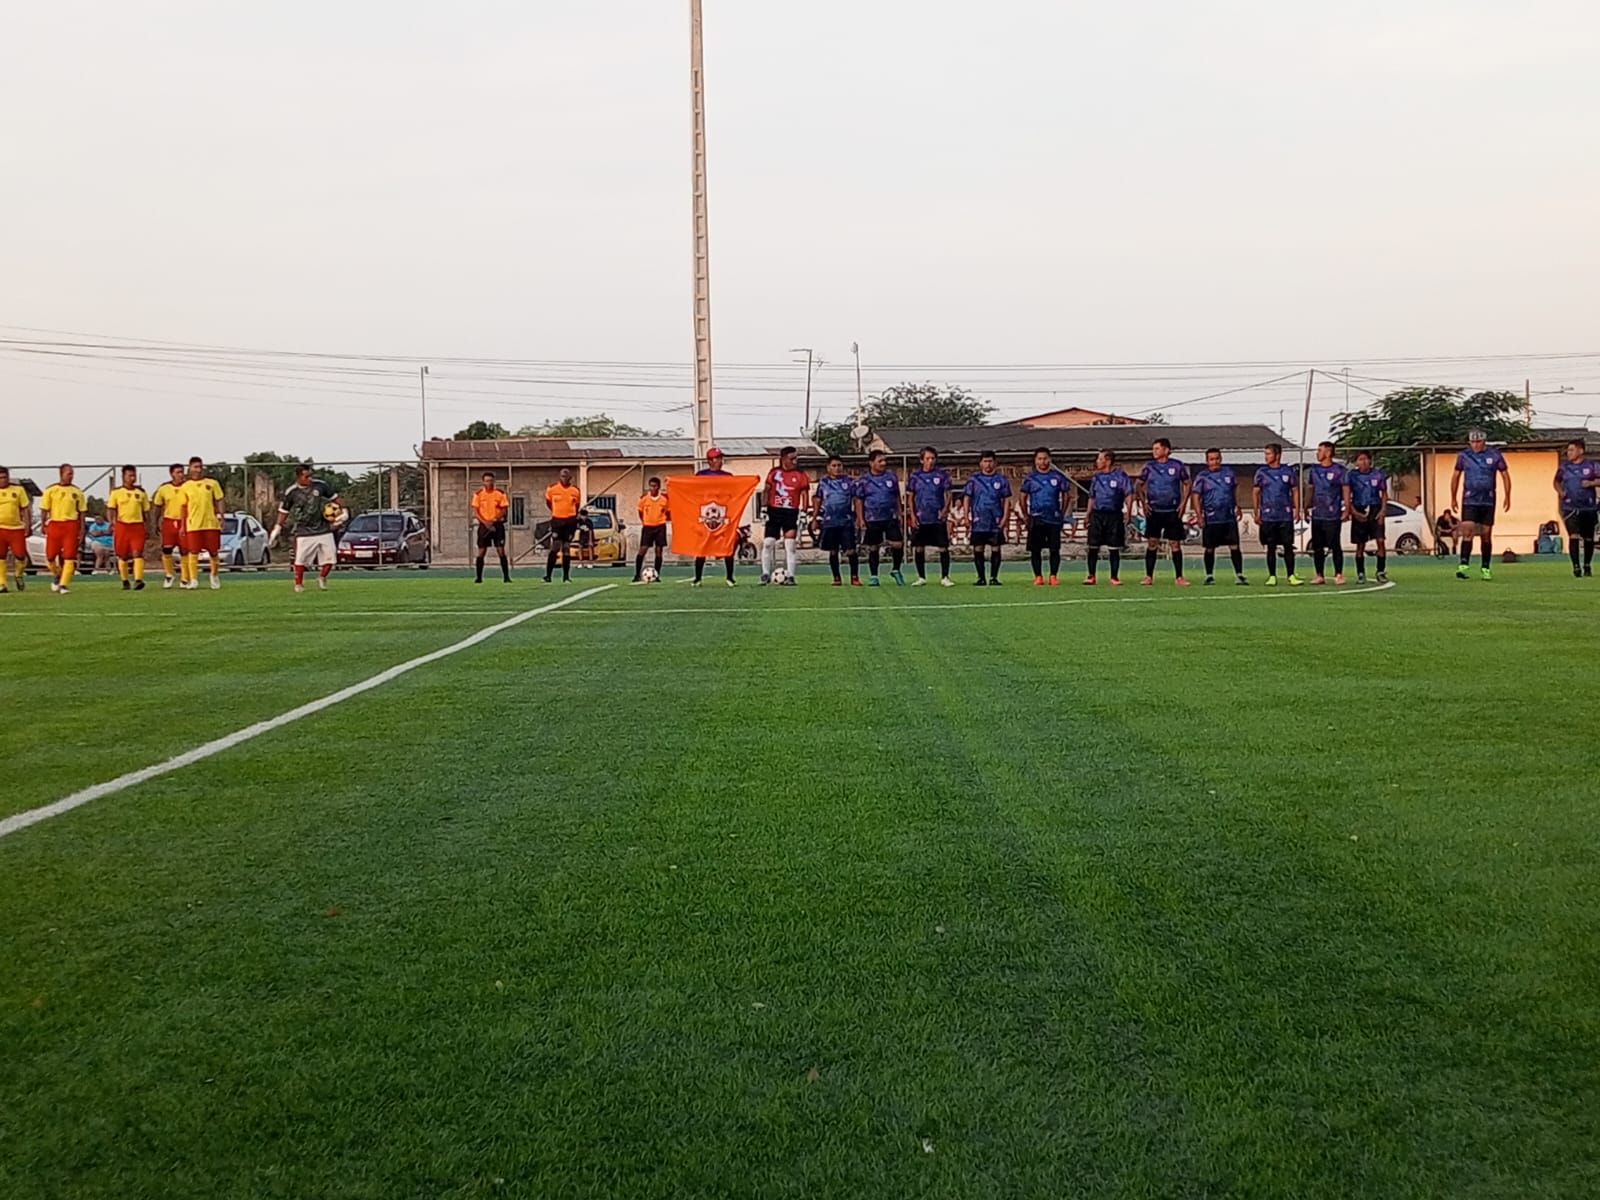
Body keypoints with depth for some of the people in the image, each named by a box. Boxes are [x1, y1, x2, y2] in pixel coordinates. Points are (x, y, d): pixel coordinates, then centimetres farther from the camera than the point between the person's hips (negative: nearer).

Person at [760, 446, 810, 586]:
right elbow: (767, 491, 11)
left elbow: (804, 495, 0)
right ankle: (766, 574, 11)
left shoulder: (800, 475, 0)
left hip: (791, 512, -2)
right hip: (774, 511, 2)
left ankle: (790, 576, 3)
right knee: (768, 543, 0)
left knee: (790, 545, -2)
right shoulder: (774, 472, 5)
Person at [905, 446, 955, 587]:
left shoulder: (943, 474, 2)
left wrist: (945, 509, -12)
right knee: (919, 548, 5)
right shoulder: (914, 476, 5)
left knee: (943, 547, -3)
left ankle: (945, 577, 5)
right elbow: (910, 497, 8)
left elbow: (948, 494, 4)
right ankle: (921, 577, 16)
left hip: (938, 518, -1)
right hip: (920, 519, 1)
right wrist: (912, 515, -1)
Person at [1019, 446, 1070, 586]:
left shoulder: (1058, 476, 4)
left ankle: (1054, 576, 6)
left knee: (1055, 549, -1)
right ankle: (1038, 577, 7)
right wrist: (1025, 516, 7)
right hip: (1036, 519, 0)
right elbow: (1023, 497, 11)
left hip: (1054, 518, 0)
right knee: (1035, 549, 1)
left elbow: (1065, 495, 12)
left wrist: (1062, 513, 7)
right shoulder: (1029, 477, 4)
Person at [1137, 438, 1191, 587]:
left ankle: (1179, 577, 8)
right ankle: (1149, 577, 5)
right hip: (1154, 511, 1)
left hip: (1173, 511, -1)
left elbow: (1186, 484, 8)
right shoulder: (1149, 466, 3)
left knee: (1175, 544, 1)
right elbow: (1139, 485, 12)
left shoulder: (1177, 466, -1)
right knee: (1152, 543, 0)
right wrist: (1143, 503, 1)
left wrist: (1183, 503, -1)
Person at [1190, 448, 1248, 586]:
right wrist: (1199, 516, -9)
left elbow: (1235, 490, 20)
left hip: (1229, 517, 1)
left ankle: (1239, 575, -1)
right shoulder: (1202, 477, -1)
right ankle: (1209, 576, 18)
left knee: (1234, 546, -4)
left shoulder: (1229, 473, 7)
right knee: (1210, 548, 6)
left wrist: (1237, 507, 17)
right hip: (1211, 520, -1)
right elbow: (1196, 497, -2)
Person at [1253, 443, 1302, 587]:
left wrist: (1297, 510, 0)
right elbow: (1255, 492, 7)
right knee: (1271, 547, 4)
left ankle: (1291, 576, 4)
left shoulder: (1289, 471, 3)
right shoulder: (1261, 472, 3)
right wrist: (1256, 513, 2)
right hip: (1268, 516, 0)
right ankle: (1272, 576, 10)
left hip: (1286, 516, 0)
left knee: (1288, 546, 0)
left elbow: (1295, 491, 9)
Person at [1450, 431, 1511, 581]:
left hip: (1488, 501, 0)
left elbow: (1505, 475, 7)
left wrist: (1507, 496, 3)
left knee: (1486, 535, 5)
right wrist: (1453, 498, 13)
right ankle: (1463, 566, -19)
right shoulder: (1463, 456, 2)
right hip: (1469, 501, 0)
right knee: (1467, 532, -14)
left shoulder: (1495, 455, 0)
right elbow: (1456, 476, 13)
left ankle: (1486, 568, 14)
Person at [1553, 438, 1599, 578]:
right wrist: (1560, 491, 3)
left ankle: (1587, 566, 26)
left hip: (1589, 507, 0)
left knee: (1588, 539, 10)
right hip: (1570, 507, 0)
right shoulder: (1564, 467, 6)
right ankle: (1576, 566, -12)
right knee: (1573, 536, -15)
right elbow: (1557, 481, 20)